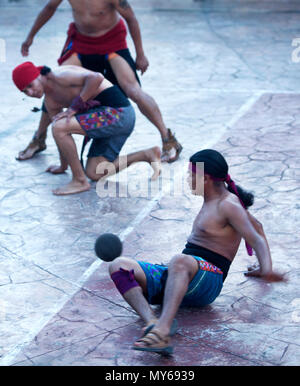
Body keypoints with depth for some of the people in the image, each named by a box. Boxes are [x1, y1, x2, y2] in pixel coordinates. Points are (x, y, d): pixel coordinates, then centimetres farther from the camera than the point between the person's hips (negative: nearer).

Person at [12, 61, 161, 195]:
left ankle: (80, 181, -9)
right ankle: (147, 154, 10)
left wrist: (75, 107, -19)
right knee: (93, 173, 9)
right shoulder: (50, 99, 16)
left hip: (117, 111, -10)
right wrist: (63, 166, 34)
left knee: (58, 127, -18)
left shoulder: (59, 76, -13)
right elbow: (62, 136, 26)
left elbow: (97, 77, -26)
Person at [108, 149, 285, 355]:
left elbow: (256, 239, -12)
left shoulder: (228, 205, -3)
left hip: (208, 278, -9)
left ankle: (163, 330, -65)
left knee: (180, 261, -44)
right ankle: (152, 322, -39)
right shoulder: (214, 201, 25)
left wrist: (267, 270, -29)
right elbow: (257, 225, 36)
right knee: (119, 266, -11)